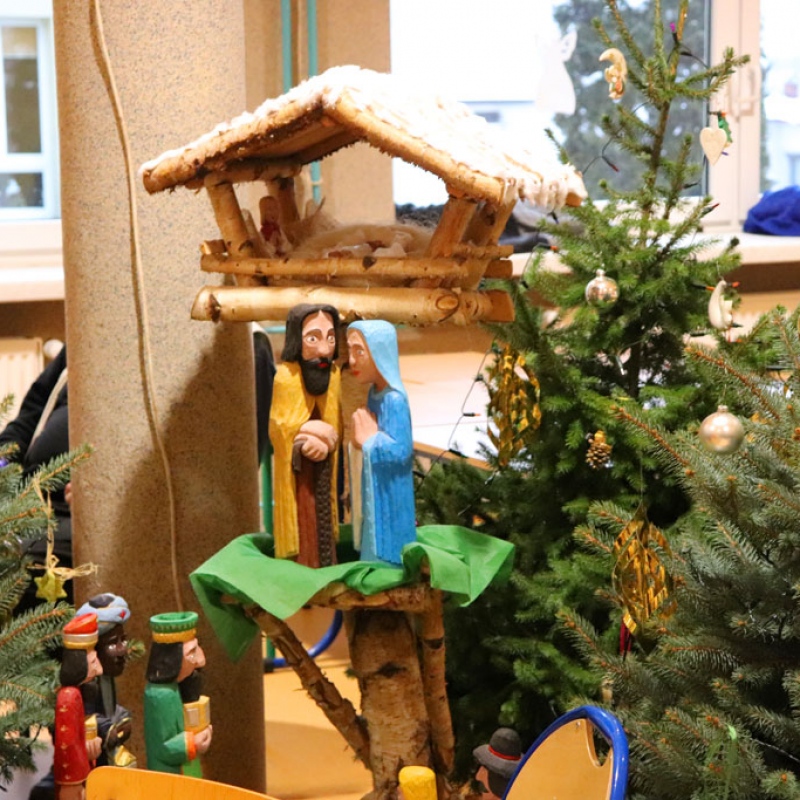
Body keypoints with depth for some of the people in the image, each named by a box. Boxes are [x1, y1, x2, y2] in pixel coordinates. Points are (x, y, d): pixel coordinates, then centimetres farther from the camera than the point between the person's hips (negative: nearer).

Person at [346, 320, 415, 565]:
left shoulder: (394, 400, -21)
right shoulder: (375, 393, 5)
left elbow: (400, 450, -26)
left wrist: (367, 439, -18)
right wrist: (364, 437, 0)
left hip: (389, 499, -9)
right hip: (375, 496, 9)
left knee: (385, 555, 0)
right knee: (375, 553, 17)